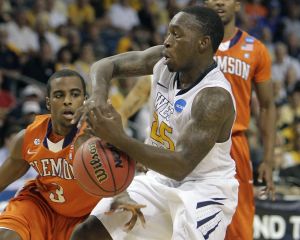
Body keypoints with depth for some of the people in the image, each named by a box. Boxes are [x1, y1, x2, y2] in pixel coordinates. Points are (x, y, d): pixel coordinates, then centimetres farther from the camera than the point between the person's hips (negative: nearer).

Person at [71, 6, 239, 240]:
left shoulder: (215, 98, -28)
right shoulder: (163, 61, -7)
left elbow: (181, 166, -34)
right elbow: (106, 65, 3)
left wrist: (119, 139, -40)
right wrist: (98, 95, -21)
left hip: (205, 191, -7)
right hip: (162, 180, 7)